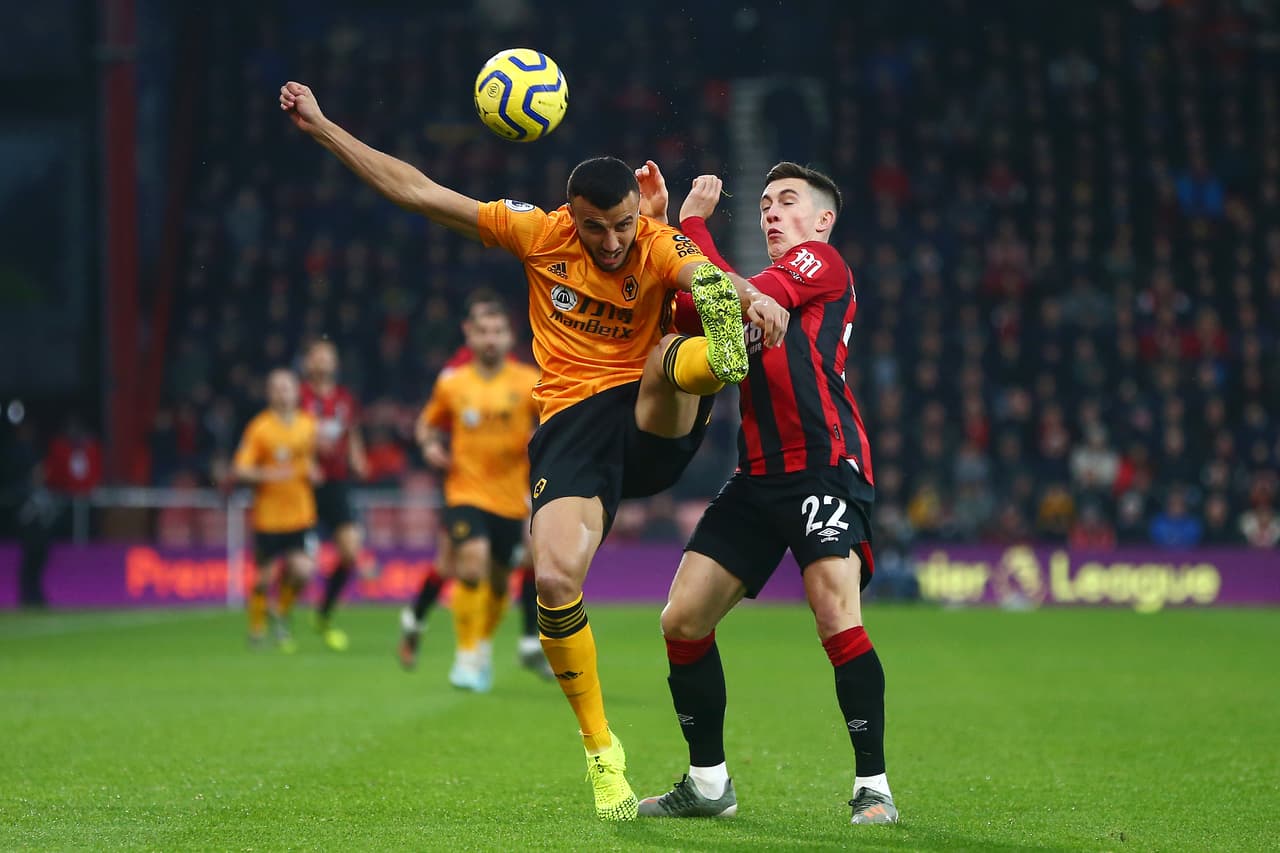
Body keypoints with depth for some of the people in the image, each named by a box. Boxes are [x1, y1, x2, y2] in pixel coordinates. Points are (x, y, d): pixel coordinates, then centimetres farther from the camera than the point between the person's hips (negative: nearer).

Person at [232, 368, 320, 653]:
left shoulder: (308, 424, 5)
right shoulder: (259, 428, -8)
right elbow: (239, 469, -11)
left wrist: (312, 472, 3)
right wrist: (267, 475, -26)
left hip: (301, 514, 3)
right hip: (268, 516, -3)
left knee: (303, 570, -12)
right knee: (265, 576, 2)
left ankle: (280, 612, 16)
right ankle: (257, 627, 26)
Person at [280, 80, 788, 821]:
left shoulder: (660, 247, -4)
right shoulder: (539, 234, 5)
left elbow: (705, 275, -30)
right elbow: (418, 191, 10)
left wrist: (748, 296, -54)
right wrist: (322, 127, 9)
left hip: (657, 426, -1)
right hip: (572, 425, 1)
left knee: (672, 358, -35)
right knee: (555, 579, -20)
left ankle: (721, 354, -75)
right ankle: (602, 754, -7)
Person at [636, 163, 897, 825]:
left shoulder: (823, 263, 2)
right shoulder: (767, 290, 25)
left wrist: (693, 223, -3)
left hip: (825, 466, -8)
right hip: (758, 476, 8)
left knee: (837, 618, -23)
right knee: (682, 621, 4)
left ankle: (874, 787, -15)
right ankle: (708, 784, 15)